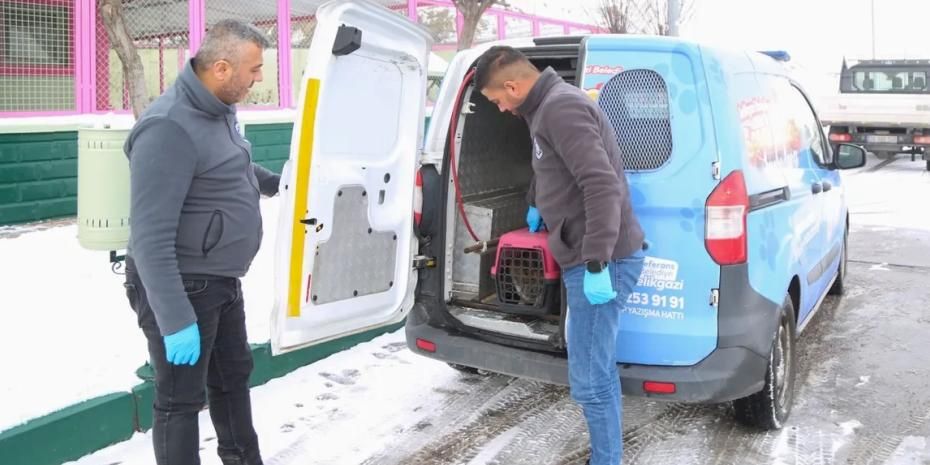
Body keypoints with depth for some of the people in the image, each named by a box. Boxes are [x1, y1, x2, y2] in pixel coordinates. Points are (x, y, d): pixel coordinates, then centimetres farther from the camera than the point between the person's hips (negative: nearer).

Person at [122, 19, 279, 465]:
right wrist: (175, 320, -30)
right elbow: (151, 238, -29)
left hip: (221, 283, 10)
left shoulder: (218, 110, 5)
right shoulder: (170, 129, -26)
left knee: (233, 378, 24)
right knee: (181, 399, 3)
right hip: (182, 289, -10)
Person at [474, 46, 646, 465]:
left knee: (589, 381, -5)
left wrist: (596, 264, -28)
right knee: (599, 374, 17)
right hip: (593, 261, 11)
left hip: (603, 263, -11)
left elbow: (602, 186, -26)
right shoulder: (549, 107, 18)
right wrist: (536, 205, 53)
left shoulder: (561, 107, -16)